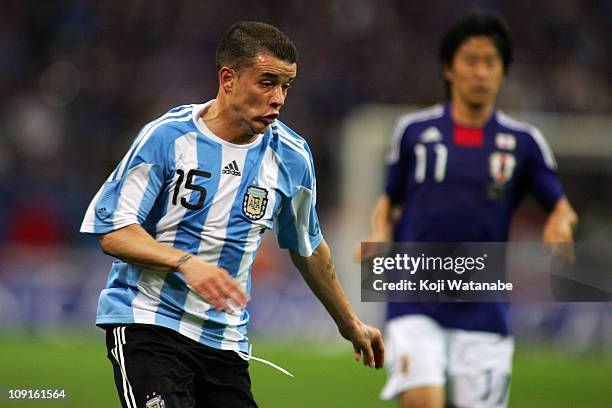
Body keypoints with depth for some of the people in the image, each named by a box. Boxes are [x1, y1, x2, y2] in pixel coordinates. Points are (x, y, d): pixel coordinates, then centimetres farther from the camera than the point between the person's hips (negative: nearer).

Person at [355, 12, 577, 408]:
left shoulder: (523, 141, 5)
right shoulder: (414, 130, 6)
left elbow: (560, 205, 9)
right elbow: (390, 199, 18)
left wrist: (560, 223, -14)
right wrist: (379, 234, -2)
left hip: (483, 310, 1)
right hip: (416, 301, -1)